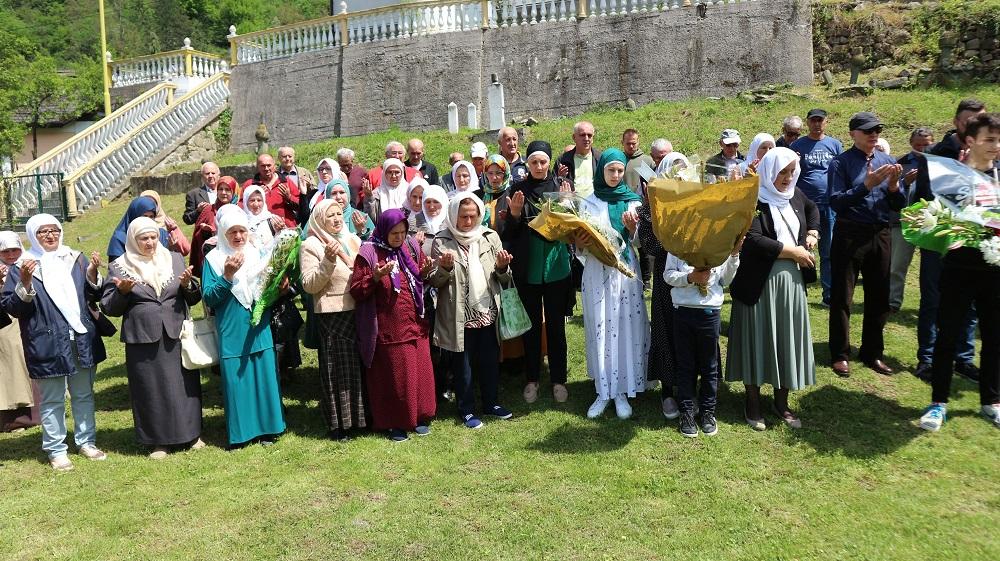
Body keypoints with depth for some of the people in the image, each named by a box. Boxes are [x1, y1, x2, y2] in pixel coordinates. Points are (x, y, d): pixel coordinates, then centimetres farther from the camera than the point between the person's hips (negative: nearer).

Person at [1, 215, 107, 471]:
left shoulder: (76, 259, 7)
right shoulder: (21, 267, -2)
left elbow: (94, 296, 9)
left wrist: (93, 273, -9)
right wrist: (25, 283, -21)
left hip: (82, 340, 3)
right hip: (48, 345, -3)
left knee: (84, 394, 13)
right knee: (52, 401, 5)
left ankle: (86, 442, 25)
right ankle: (56, 450, 16)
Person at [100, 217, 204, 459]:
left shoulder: (174, 259, 10)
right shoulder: (118, 267, 4)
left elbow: (193, 299, 11)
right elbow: (109, 308, 3)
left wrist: (187, 285, -9)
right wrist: (121, 292, -15)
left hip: (177, 336, 2)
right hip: (143, 339, -1)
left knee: (185, 384, 6)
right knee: (151, 390, 4)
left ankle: (191, 434, 21)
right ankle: (159, 441, 17)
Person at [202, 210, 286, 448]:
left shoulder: (258, 254, 9)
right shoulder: (213, 259, 0)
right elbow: (208, 298, -6)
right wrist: (227, 276, -18)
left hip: (260, 330, 2)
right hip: (231, 333, -2)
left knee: (265, 377, 5)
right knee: (235, 380, 2)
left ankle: (267, 428, 18)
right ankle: (239, 433, 15)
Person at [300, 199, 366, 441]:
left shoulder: (353, 240, 13)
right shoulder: (311, 245, -4)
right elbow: (309, 285, -11)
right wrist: (328, 261, -22)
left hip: (358, 312, 5)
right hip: (332, 316, -5)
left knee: (359, 365, 12)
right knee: (337, 369, 3)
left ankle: (360, 416, 27)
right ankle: (337, 423, 16)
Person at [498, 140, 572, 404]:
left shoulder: (561, 188, 1)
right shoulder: (518, 190, 1)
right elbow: (509, 233, 1)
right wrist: (514, 213, -18)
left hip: (556, 267, 0)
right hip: (527, 269, 1)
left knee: (556, 325, 7)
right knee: (531, 326, 11)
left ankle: (558, 379, 20)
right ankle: (532, 379, 23)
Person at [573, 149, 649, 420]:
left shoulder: (633, 202, 7)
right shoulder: (588, 203, 8)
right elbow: (581, 245, 6)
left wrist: (632, 228, -15)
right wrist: (580, 243, -16)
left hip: (625, 270, 0)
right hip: (596, 272, 0)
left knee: (625, 328, 0)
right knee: (599, 330, 2)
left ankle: (622, 391, 9)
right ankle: (603, 391, 12)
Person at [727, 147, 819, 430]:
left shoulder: (794, 194, 8)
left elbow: (812, 209, 30)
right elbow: (753, 239, -23)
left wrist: (812, 233, 12)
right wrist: (793, 252, -14)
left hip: (791, 281, 6)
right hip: (760, 282, -6)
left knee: (787, 340, 10)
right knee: (758, 340, 4)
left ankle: (782, 401, 24)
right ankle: (753, 402, 18)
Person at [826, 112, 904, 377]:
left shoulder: (887, 161, 8)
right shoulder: (841, 163, -5)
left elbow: (898, 205, 8)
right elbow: (835, 201, -16)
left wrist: (893, 185, -11)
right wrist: (867, 185, -22)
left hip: (880, 235, 5)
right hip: (850, 235, -5)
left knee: (879, 297, 12)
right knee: (842, 297, 3)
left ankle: (872, 353, 26)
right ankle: (840, 355, 15)